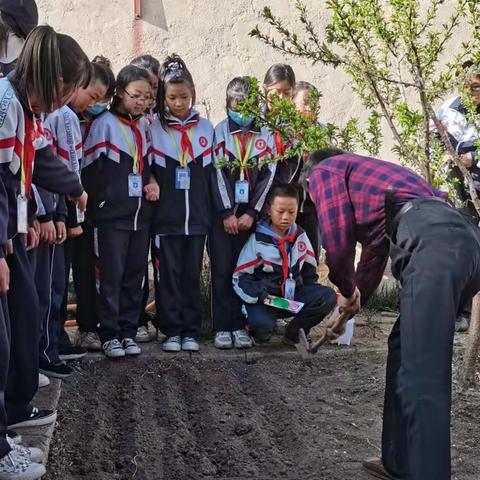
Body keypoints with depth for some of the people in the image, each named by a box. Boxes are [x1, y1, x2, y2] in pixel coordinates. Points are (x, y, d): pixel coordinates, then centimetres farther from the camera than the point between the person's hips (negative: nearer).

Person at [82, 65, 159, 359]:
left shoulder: (144, 127, 13)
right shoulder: (105, 124, -7)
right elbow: (91, 170, -10)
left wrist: (151, 182, 5)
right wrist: (104, 200, -10)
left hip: (141, 214, 6)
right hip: (112, 216, -6)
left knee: (135, 276, 9)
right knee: (111, 277, -1)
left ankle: (128, 332, 18)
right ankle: (110, 334, 8)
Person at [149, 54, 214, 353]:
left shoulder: (206, 129, 8)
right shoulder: (154, 129, 2)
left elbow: (212, 173, 9)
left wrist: (215, 213, 6)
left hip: (197, 216, 2)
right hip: (166, 216, -1)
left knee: (192, 274, 6)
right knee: (169, 275, 2)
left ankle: (191, 331, 13)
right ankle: (172, 331, 10)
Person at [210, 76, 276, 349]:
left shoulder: (266, 134, 6)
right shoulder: (221, 131, 4)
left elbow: (268, 176, 1)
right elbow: (218, 173, -3)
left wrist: (252, 213, -6)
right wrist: (227, 213, -9)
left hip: (252, 212, 1)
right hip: (223, 211, -1)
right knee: (222, 268, -1)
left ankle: (240, 326, 7)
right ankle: (222, 327, 4)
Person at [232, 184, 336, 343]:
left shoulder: (300, 236, 8)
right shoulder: (257, 239, -6)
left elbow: (309, 270, 19)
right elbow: (240, 277, -6)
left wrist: (309, 294, 5)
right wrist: (260, 296, -20)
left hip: (294, 296, 5)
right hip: (264, 298, -4)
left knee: (328, 296, -19)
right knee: (262, 325, -36)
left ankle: (294, 330, -4)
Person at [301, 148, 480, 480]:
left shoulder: (325, 170, 16)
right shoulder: (364, 175, 42)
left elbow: (337, 240, 1)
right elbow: (374, 252, 48)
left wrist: (346, 290, 20)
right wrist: (350, 308, 57)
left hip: (432, 244, -9)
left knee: (422, 378, -10)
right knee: (404, 349, 21)